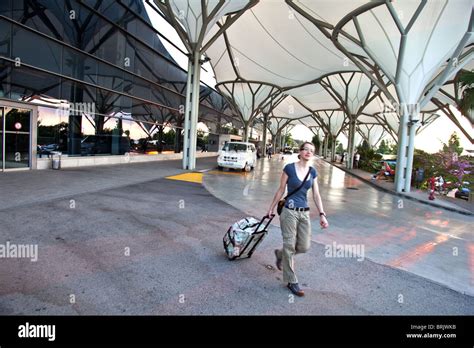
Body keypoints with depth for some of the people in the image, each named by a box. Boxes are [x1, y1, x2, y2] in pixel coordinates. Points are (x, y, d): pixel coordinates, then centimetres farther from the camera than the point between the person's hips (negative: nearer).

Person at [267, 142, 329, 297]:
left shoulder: (313, 172, 6)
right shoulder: (289, 168, -8)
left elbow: (316, 195, 8)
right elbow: (281, 190, -1)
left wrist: (322, 214, 0)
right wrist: (271, 208, 4)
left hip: (304, 213, 5)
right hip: (289, 212, -5)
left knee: (304, 246, 7)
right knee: (290, 246, 1)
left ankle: (280, 254, 37)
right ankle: (291, 281, 17)